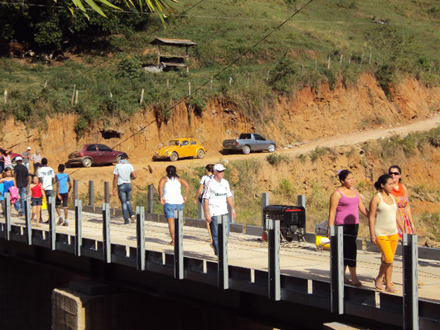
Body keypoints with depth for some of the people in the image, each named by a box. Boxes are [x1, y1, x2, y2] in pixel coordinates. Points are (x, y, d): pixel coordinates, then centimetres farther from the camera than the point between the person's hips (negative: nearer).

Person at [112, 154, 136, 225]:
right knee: (127, 201, 23)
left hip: (121, 186, -2)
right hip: (129, 185, 2)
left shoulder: (117, 166, -5)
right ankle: (131, 214, 1)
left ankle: (126, 220, 1)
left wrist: (114, 189, -3)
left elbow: (115, 178, -7)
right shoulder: (129, 165, -2)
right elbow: (134, 176, -8)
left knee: (123, 203, 4)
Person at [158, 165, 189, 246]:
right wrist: (186, 197, 1)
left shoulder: (164, 179, 6)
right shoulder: (179, 179, 13)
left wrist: (161, 197, -12)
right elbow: (187, 186, -3)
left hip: (169, 203, -3)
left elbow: (160, 186, -15)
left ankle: (173, 240, -4)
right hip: (179, 202, 3)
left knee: (171, 222, 1)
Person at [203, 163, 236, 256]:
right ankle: (218, 254, 3)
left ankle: (214, 244, 31)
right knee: (216, 234, -5)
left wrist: (233, 209, 11)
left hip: (224, 212, 6)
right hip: (214, 213, -6)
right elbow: (205, 200, -10)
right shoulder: (210, 184, -9)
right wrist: (207, 214, -15)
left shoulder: (225, 183, 11)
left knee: (226, 233, 6)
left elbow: (229, 196, 18)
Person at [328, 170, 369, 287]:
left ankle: (342, 276, 18)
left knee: (346, 251, 11)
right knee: (351, 250, -12)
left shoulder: (354, 191, 14)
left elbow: (362, 208, 17)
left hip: (354, 224, 7)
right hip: (342, 224, -7)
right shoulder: (337, 193, -7)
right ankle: (354, 278, -11)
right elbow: (332, 212, -9)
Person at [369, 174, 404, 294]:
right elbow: (371, 217, -9)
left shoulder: (392, 197, 11)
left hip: (393, 233, 6)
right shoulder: (376, 198, -8)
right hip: (381, 234, -6)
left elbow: (397, 216, 17)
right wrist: (372, 234, -14)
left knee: (388, 260, 7)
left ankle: (388, 285, 13)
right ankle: (378, 279, 8)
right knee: (388, 259, -13)